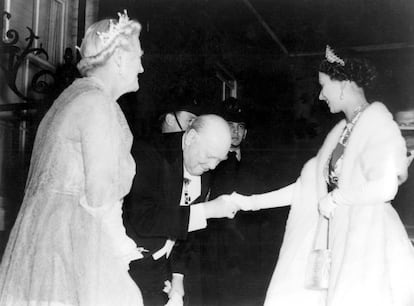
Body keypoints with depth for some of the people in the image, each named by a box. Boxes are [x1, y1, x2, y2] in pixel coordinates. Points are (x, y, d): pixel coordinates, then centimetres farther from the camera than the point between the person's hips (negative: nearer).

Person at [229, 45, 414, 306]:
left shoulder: (377, 122, -6)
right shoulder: (343, 131, 14)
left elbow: (385, 187, -18)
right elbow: (307, 187, 16)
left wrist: (335, 198, -6)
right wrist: (251, 202, 15)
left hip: (370, 244, -7)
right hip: (340, 242, 7)